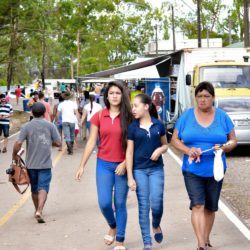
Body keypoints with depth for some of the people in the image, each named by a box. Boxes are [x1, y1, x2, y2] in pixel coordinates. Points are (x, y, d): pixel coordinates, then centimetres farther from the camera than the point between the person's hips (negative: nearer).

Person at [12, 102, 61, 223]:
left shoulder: (26, 126, -5)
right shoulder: (50, 126, -4)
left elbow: (18, 143, -13)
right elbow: (58, 143, -2)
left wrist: (14, 155, 3)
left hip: (31, 163, 2)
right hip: (45, 163, -2)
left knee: (34, 188, 17)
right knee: (43, 188, -4)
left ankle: (37, 210, 31)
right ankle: (39, 211, -22)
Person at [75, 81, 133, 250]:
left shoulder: (129, 117, -4)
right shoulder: (99, 116, 1)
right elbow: (91, 143, 3)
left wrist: (125, 164, -12)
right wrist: (82, 166, 2)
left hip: (123, 165, -1)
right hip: (104, 164, 1)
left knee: (120, 203, 4)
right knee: (104, 202, -4)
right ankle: (113, 226, 28)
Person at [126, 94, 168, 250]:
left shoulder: (158, 125, 0)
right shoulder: (133, 127, -2)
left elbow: (165, 145, 13)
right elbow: (129, 152, -2)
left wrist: (160, 150, -12)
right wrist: (130, 177, -6)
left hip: (156, 169, 0)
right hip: (139, 170, 0)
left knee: (156, 203, -9)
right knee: (143, 206, 1)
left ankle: (156, 226, 25)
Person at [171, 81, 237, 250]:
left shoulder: (222, 116, 1)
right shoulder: (186, 116, 0)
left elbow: (233, 141, 5)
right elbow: (175, 139, 2)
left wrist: (224, 147, -17)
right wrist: (188, 150, -17)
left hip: (215, 170, 2)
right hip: (192, 169, -2)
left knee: (210, 207, 13)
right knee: (197, 205, -13)